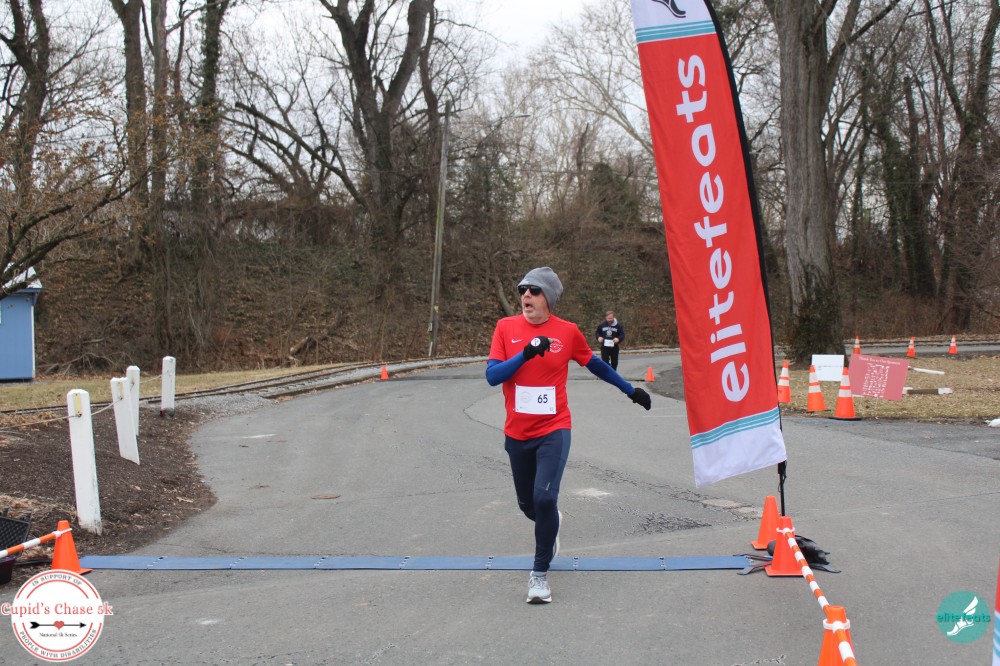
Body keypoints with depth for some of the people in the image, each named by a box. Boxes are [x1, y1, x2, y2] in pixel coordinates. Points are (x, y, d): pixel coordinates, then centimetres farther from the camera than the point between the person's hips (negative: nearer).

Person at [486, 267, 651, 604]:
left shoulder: (568, 332, -4)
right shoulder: (506, 327, -3)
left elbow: (594, 363, 14)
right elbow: (492, 376, -11)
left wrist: (629, 390, 21)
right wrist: (525, 354, -25)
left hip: (554, 431, -2)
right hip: (516, 434, 2)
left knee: (544, 498, -19)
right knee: (528, 504, 16)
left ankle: (540, 572, -2)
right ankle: (551, 524, 52)